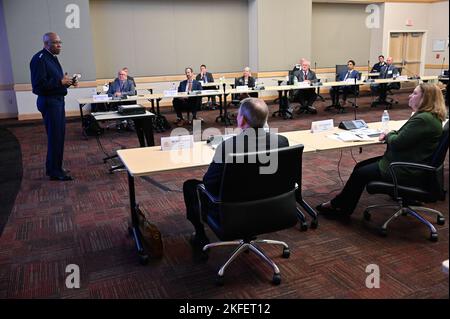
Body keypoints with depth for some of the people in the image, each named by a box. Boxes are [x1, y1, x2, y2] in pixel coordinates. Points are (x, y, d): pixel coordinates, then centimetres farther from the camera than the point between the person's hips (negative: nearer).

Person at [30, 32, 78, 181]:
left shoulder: (52, 58, 15)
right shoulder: (39, 59, -15)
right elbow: (39, 84, -23)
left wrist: (68, 82, 3)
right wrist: (61, 81, -22)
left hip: (58, 101, 10)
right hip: (49, 102, -10)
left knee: (59, 135, 14)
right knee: (55, 136, -5)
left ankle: (53, 167, 26)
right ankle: (55, 172, 4)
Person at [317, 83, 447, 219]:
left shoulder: (423, 120, -25)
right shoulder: (429, 116, 10)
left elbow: (397, 143, -25)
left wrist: (389, 135, -3)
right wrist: (391, 135, -1)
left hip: (407, 171, -11)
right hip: (408, 162, 11)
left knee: (360, 173, -4)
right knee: (360, 166, 9)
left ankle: (338, 205, 14)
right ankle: (343, 204, 15)